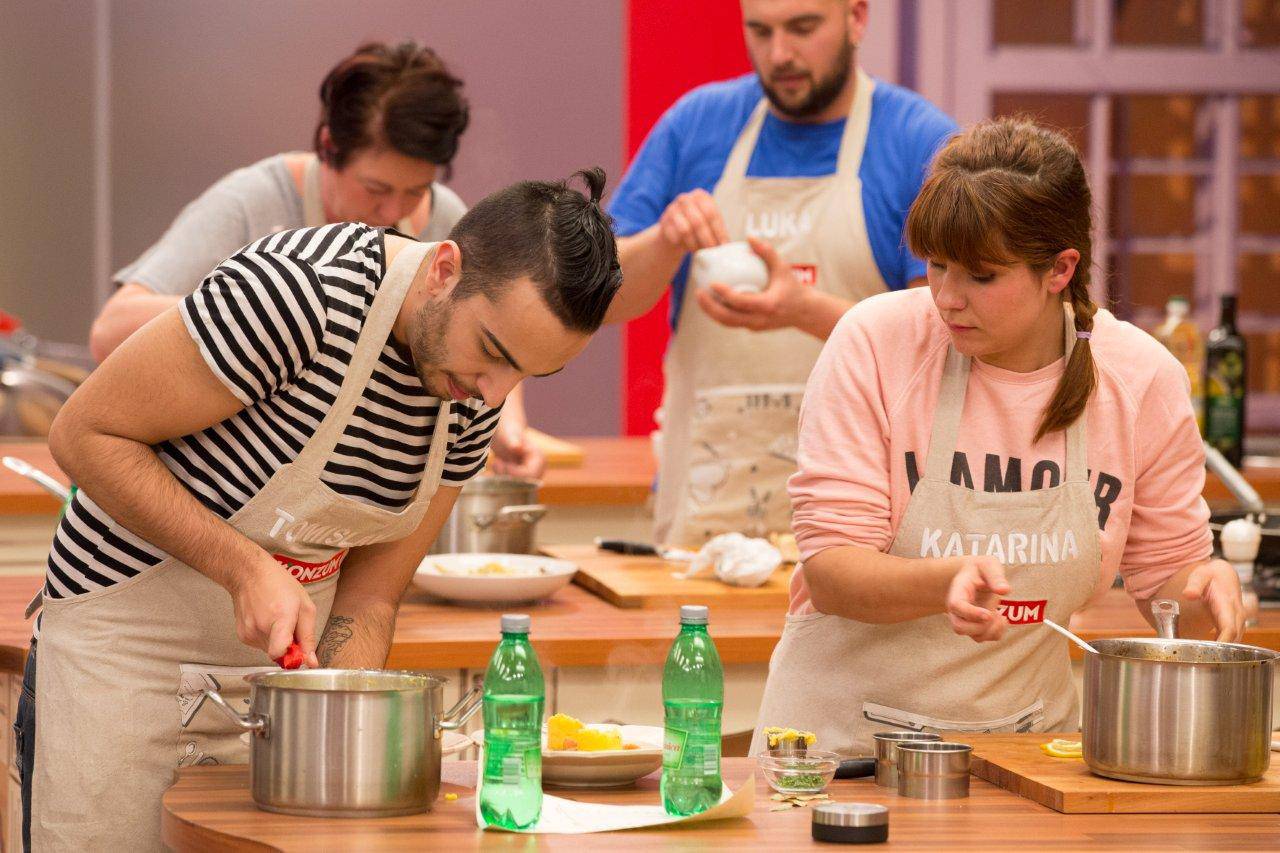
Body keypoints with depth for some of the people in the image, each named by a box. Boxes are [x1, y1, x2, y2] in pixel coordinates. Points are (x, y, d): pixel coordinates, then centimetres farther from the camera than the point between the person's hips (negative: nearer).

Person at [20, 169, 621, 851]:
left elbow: (369, 596, 1)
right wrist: (245, 567, -27)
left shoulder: (475, 391, -5)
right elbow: (84, 435, -20)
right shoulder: (295, 291, -27)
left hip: (277, 666, 6)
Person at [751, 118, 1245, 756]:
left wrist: (1207, 584, -15)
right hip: (848, 729, -2)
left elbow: (1168, 581, 8)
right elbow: (830, 572, -11)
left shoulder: (1143, 380, -2)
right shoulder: (876, 342, -9)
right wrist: (947, 581, -29)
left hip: (1024, 737, 3)